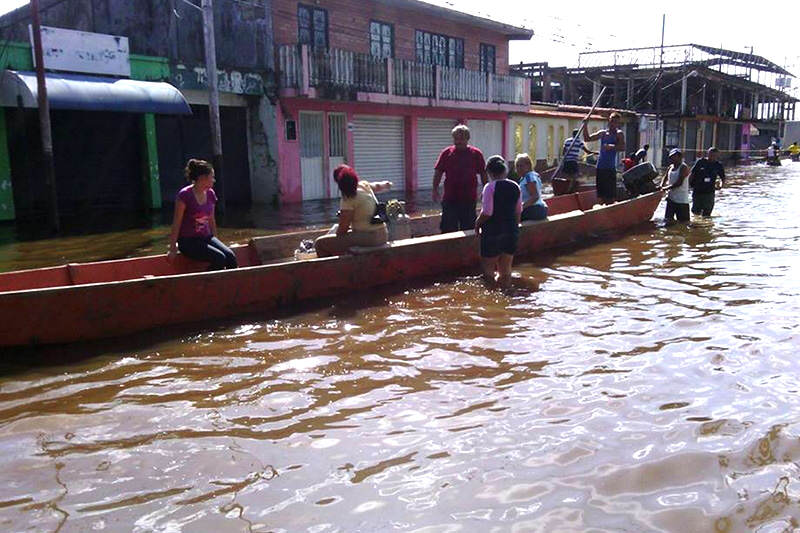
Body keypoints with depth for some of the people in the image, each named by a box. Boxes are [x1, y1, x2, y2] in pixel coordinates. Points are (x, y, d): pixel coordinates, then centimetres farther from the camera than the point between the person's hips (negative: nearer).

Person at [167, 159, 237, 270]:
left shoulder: (210, 194, 7)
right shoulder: (184, 195, -12)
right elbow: (176, 223, -10)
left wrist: (215, 241, 20)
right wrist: (172, 249, -9)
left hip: (206, 237, 6)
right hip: (188, 241, -6)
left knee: (230, 255, -19)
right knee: (220, 258, -26)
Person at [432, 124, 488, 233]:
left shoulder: (476, 154, 2)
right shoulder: (446, 153, 3)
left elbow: (483, 174, 6)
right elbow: (438, 172, 4)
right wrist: (435, 190, -4)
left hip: (469, 199, 0)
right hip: (450, 198, 0)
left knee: (468, 230, 9)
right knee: (448, 229, 2)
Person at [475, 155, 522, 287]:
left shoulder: (490, 187, -14)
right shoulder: (515, 186, 4)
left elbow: (487, 213, -18)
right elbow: (518, 212, 10)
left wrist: (477, 223, -1)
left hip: (492, 231, -6)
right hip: (511, 231, 6)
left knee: (489, 269, 6)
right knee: (506, 270, 14)